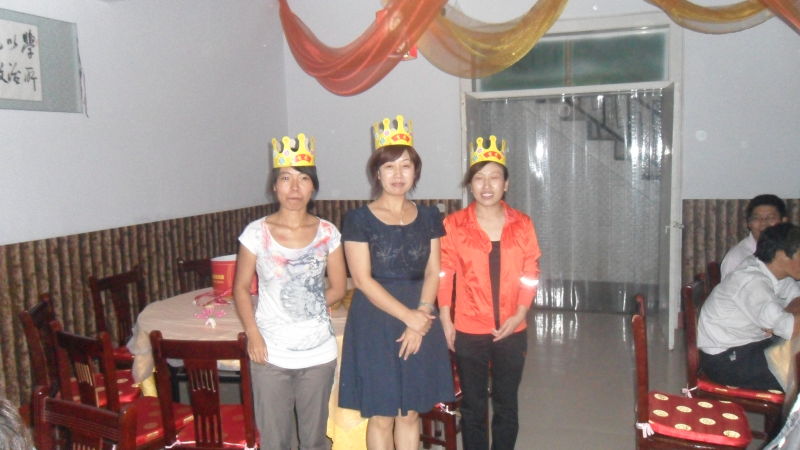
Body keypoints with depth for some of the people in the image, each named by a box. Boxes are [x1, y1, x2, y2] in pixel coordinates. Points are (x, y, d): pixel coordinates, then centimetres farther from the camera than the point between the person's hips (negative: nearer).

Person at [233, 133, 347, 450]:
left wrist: (306, 307, -5)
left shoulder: (327, 233, -1)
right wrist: (253, 335, -11)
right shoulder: (256, 232, -5)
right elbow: (241, 288, 0)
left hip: (318, 352, 1)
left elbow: (338, 288, 5)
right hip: (271, 354, -1)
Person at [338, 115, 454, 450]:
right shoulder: (359, 220, -6)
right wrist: (408, 316, -16)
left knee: (410, 412, 13)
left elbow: (432, 273, 4)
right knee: (381, 416, 5)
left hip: (420, 323, 4)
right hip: (375, 324, -3)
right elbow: (363, 280, -11)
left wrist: (421, 317, -11)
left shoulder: (429, 217, 6)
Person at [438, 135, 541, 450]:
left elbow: (530, 274, 1)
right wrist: (446, 322, -6)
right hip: (468, 333, -1)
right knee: (473, 407, 12)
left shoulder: (522, 224, -1)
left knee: (506, 406, 15)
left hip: (512, 332, 2)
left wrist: (519, 315, -10)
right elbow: (444, 275, -4)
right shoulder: (454, 224, -6)